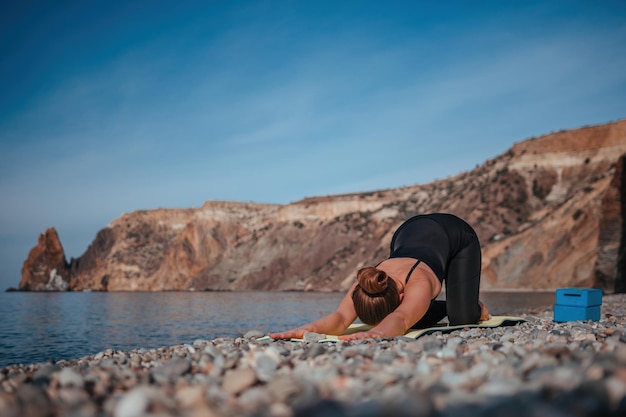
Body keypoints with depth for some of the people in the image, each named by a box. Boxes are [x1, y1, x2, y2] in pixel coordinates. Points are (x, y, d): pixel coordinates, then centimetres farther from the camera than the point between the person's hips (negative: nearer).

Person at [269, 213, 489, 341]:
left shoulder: (418, 284, -47)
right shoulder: (366, 285, -34)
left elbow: (400, 320, -66)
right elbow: (341, 317, -50)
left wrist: (377, 333, -86)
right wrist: (310, 328, -71)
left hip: (456, 234, -4)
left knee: (461, 317, -14)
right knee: (416, 318, -1)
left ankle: (476, 308, 24)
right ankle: (445, 308, 33)